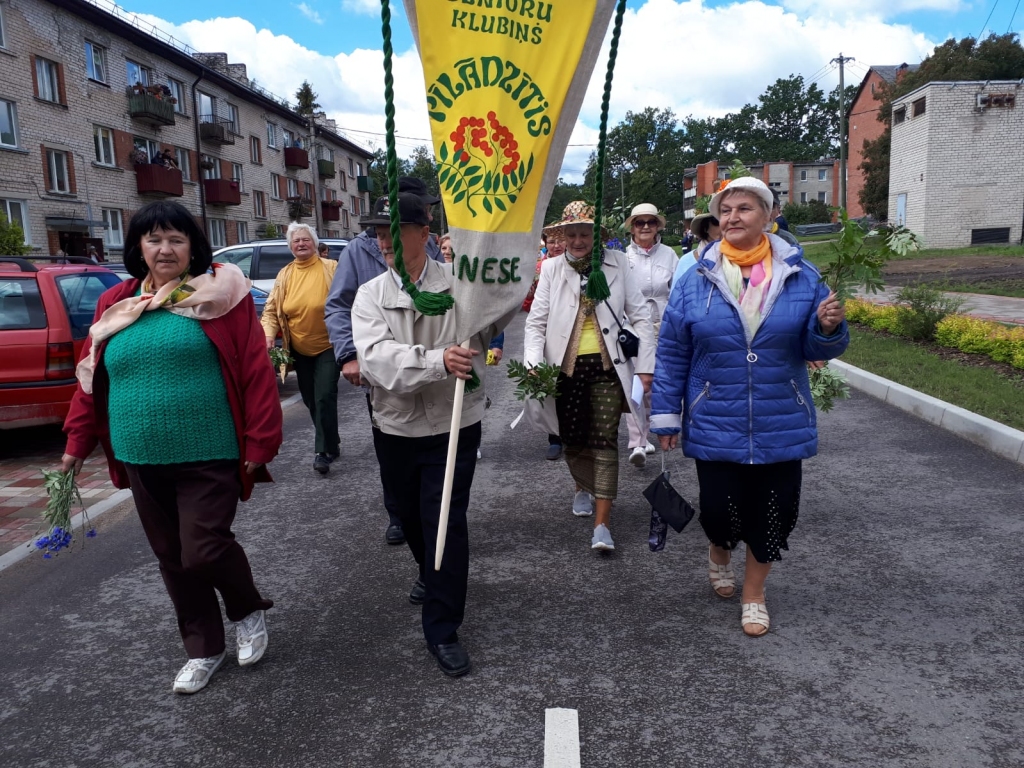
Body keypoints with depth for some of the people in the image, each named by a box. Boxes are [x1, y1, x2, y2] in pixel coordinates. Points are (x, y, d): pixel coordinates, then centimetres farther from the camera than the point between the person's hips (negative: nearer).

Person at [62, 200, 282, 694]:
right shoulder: (115, 304, 7)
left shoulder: (219, 294, -6)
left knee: (204, 551, -7)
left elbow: (255, 371, -10)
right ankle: (203, 649, 32)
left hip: (208, 455, -5)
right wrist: (78, 442, 12)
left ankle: (249, 611, 25)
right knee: (171, 557, 13)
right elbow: (92, 378, 13)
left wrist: (259, 442, -13)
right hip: (142, 460, 5)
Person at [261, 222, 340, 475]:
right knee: (310, 400, 13)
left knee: (324, 398, -12)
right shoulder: (285, 275, 4)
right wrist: (269, 334, -12)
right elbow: (271, 310, 5)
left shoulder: (331, 268, -7)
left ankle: (324, 451, -1)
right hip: (299, 350, 5)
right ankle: (330, 443, 30)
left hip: (328, 346, -5)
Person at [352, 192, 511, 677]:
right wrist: (437, 361, -37)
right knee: (409, 515, 21)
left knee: (446, 522, -3)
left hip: (454, 425, -3)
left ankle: (443, 629, 11)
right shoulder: (370, 295, -4)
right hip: (395, 426, 4)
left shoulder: (460, 285, -8)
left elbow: (490, 333, -15)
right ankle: (431, 575, 51)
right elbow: (376, 358, -21)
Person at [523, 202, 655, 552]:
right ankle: (584, 488, 43)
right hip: (566, 367, 2)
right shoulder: (552, 268, 2)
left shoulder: (617, 263, 0)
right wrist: (533, 365, -14)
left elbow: (640, 316, 2)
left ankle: (602, 524, -2)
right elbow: (536, 321, 0)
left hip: (607, 366, -1)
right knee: (572, 438, 12)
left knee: (605, 440, -5)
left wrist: (645, 365, -3)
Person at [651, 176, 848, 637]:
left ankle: (753, 593, 33)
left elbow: (814, 349, 3)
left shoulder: (801, 277, -1)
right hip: (715, 426, -1)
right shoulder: (696, 280, -3)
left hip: (781, 426, 1)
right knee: (721, 511, 4)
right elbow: (672, 354, 0)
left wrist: (828, 328, -20)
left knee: (773, 513, 8)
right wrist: (666, 416, 0)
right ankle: (719, 553, 42)